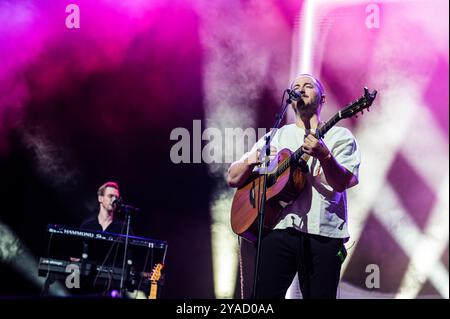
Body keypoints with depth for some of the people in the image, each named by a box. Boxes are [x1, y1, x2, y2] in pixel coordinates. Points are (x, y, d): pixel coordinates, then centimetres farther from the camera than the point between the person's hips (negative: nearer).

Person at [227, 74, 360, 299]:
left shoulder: (339, 136, 11)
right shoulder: (276, 137, 19)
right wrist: (252, 159, -4)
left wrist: (324, 155, -26)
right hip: (278, 227, 2)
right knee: (265, 294, -9)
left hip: (323, 232, -1)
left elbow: (342, 183, -7)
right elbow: (233, 179, 17)